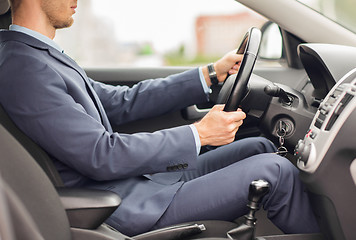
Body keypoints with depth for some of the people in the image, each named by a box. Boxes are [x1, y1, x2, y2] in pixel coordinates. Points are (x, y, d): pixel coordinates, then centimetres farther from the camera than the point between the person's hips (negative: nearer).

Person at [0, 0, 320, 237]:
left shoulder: (44, 56, 13)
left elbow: (121, 102, 13)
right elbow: (102, 157, -23)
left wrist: (211, 74, 11)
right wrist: (198, 134, -16)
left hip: (138, 179, 10)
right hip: (125, 210, -10)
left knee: (260, 147, 13)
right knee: (276, 171, -10)